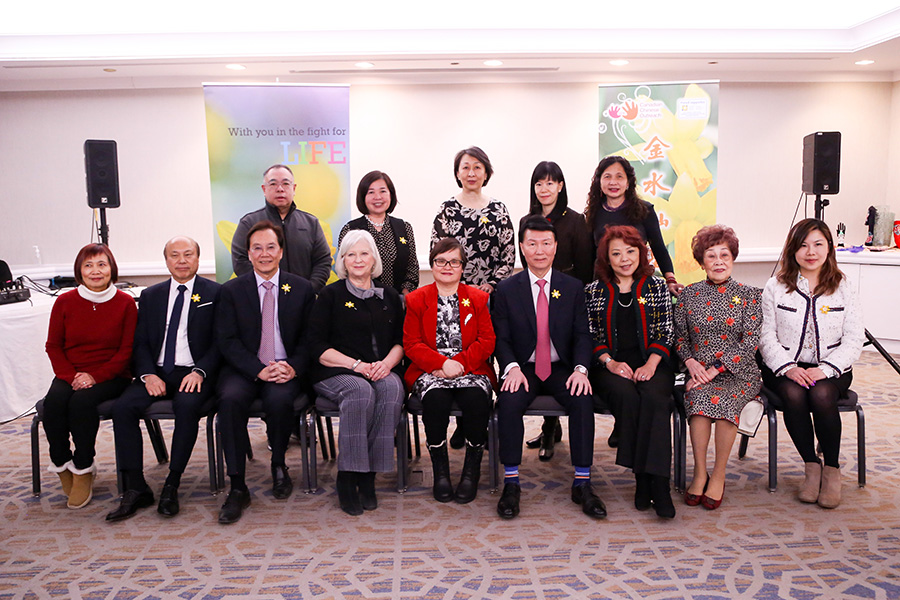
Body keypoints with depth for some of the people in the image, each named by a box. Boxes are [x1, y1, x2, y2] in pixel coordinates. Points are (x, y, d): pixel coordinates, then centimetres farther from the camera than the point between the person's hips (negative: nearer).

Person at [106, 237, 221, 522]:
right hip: (157, 372, 4)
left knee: (187, 404, -34)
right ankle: (135, 489, -13)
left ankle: (172, 485, -20)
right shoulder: (151, 295, 17)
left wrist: (199, 372, -17)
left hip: (194, 373, -4)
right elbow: (140, 343, 12)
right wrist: (148, 374, -7)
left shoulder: (215, 293, 5)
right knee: (123, 406, -21)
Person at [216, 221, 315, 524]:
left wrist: (293, 367, -15)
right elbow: (226, 340, -2)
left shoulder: (302, 289, 8)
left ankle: (278, 464, -1)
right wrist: (259, 369, -17)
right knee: (231, 399, -31)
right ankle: (238, 487, -20)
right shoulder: (231, 291, 6)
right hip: (243, 370, 1)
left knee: (280, 399, -32)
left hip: (286, 370, 0)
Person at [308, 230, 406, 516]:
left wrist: (386, 363, -7)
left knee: (392, 388, -31)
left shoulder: (389, 297, 18)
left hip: (381, 371, 3)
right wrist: (356, 365, -13)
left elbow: (401, 341, 15)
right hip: (335, 372, -2)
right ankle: (347, 478, -24)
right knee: (361, 390, -35)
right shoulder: (331, 295, 7)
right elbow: (317, 346, -1)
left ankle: (367, 476, -23)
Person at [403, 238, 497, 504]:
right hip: (429, 371, 0)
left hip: (471, 370, 0)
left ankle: (472, 470, -11)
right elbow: (411, 344, 3)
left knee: (476, 397, -32)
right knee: (435, 397, -33)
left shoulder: (478, 298, 13)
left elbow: (487, 342, 4)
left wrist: (459, 363, -12)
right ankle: (440, 470, -13)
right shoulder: (416, 299, 12)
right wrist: (441, 363, -14)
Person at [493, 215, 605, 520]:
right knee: (509, 403, -30)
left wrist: (580, 368, -15)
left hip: (561, 369, 1)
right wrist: (512, 367, -20)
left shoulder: (573, 287, 6)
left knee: (583, 401, -27)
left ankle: (582, 484, -14)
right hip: (523, 369, -1)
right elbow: (501, 338, 0)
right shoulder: (507, 289, 3)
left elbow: (582, 335, 3)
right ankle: (511, 484, -17)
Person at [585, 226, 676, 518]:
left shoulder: (657, 287, 12)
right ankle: (643, 478, -23)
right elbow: (589, 337, 6)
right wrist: (611, 363, -10)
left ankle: (657, 480, -32)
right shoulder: (593, 291, 10)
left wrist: (651, 364, -10)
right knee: (627, 396, -32)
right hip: (610, 366, 0)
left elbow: (666, 332, 6)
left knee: (654, 397, -32)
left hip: (651, 363, 0)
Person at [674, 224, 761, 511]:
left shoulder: (748, 295, 4)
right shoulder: (689, 294, 10)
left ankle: (718, 476, -15)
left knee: (723, 400, -32)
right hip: (699, 370, 1)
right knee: (699, 397, -31)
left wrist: (716, 369, -15)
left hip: (738, 371, -1)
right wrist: (691, 362, -10)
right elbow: (679, 336, 10)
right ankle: (700, 473, -17)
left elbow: (750, 341, -5)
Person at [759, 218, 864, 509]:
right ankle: (811, 466, -11)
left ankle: (832, 470, -9)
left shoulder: (843, 288, 6)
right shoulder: (775, 287, 5)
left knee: (822, 395, -31)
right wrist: (788, 368, -17)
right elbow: (767, 336, -1)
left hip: (830, 368, 0)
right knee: (794, 395, -31)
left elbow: (854, 340, 0)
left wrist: (825, 369, -17)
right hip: (786, 367, 0)